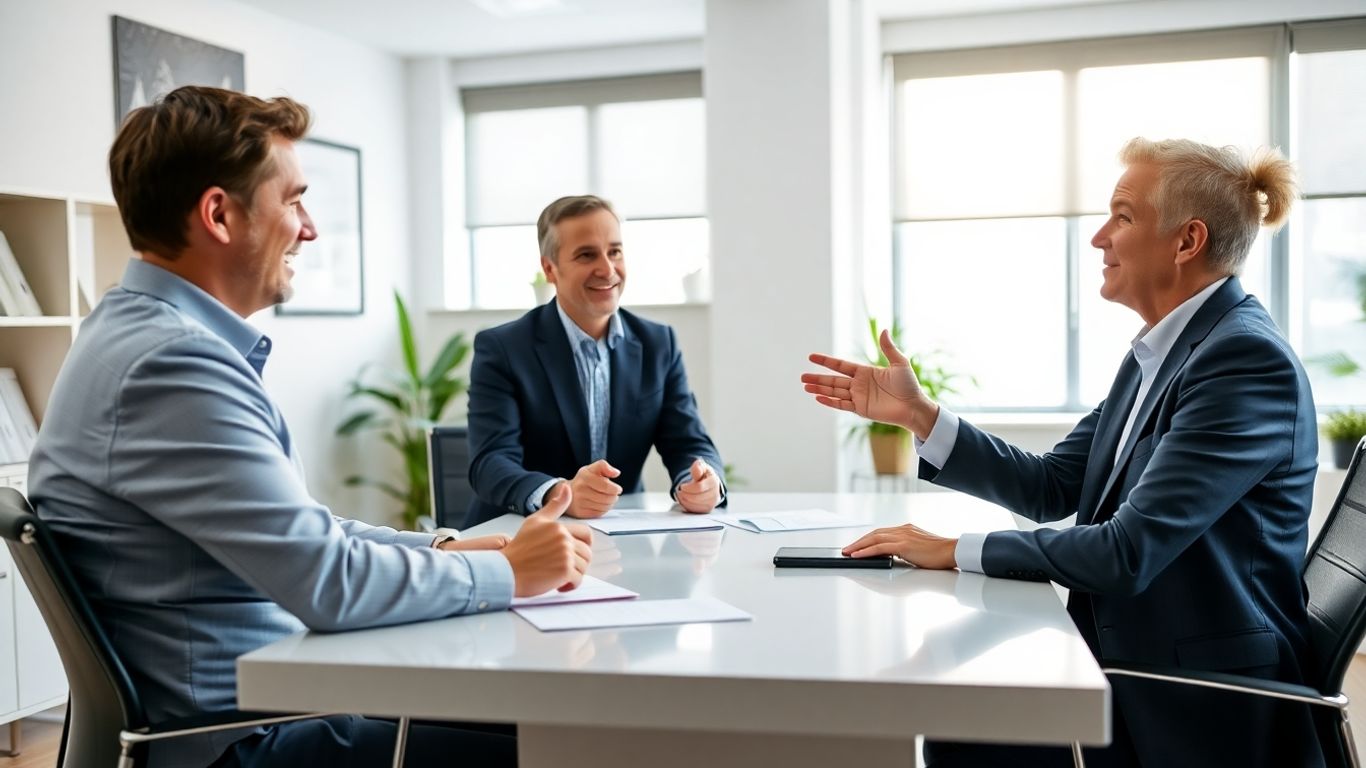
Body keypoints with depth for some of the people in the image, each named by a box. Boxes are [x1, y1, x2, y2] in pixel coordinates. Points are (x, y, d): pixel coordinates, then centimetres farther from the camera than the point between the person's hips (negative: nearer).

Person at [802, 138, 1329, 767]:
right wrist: (918, 415, 2)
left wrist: (958, 550, -18)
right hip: (1133, 671, 7)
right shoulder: (1158, 352, 9)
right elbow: (1051, 487, 9)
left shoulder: (1247, 358, -20)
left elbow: (1129, 550, -26)